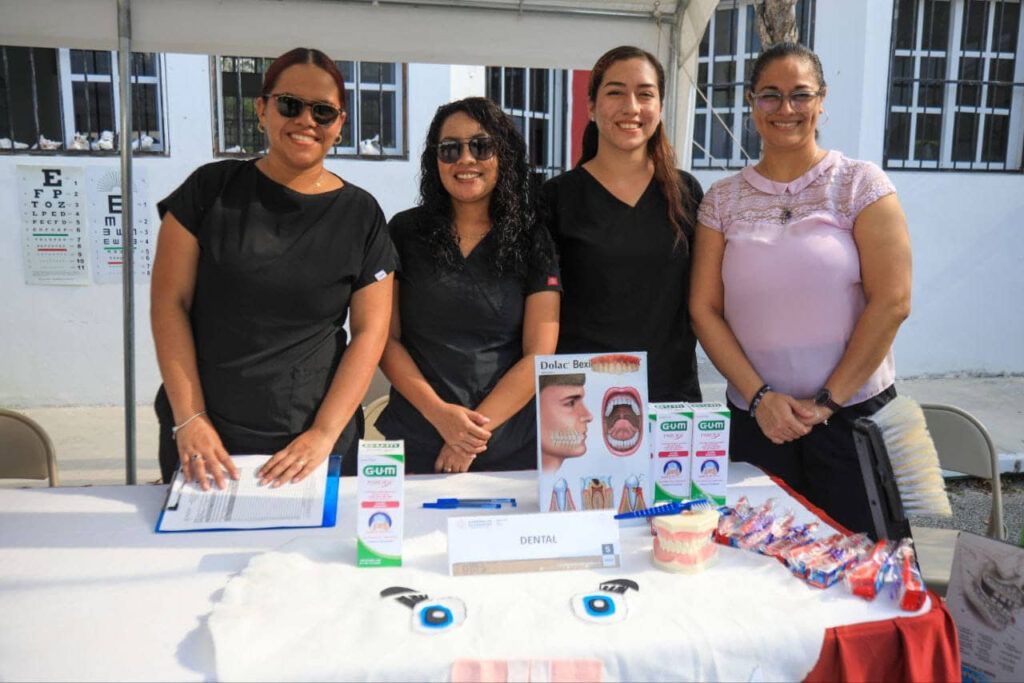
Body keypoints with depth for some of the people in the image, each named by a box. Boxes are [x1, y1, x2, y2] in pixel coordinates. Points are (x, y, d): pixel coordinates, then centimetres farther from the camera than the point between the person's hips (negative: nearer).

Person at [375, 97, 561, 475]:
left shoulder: (533, 241, 0)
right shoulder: (404, 232, 2)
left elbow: (539, 354, -5)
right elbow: (386, 339, -1)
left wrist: (478, 426, -13)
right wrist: (439, 413, -13)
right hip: (416, 442, 0)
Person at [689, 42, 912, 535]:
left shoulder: (862, 185, -1)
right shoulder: (723, 198, 5)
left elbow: (891, 302, -8)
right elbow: (705, 309, 1)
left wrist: (827, 401, -10)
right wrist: (759, 397, -9)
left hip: (853, 414, -2)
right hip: (754, 417, 2)